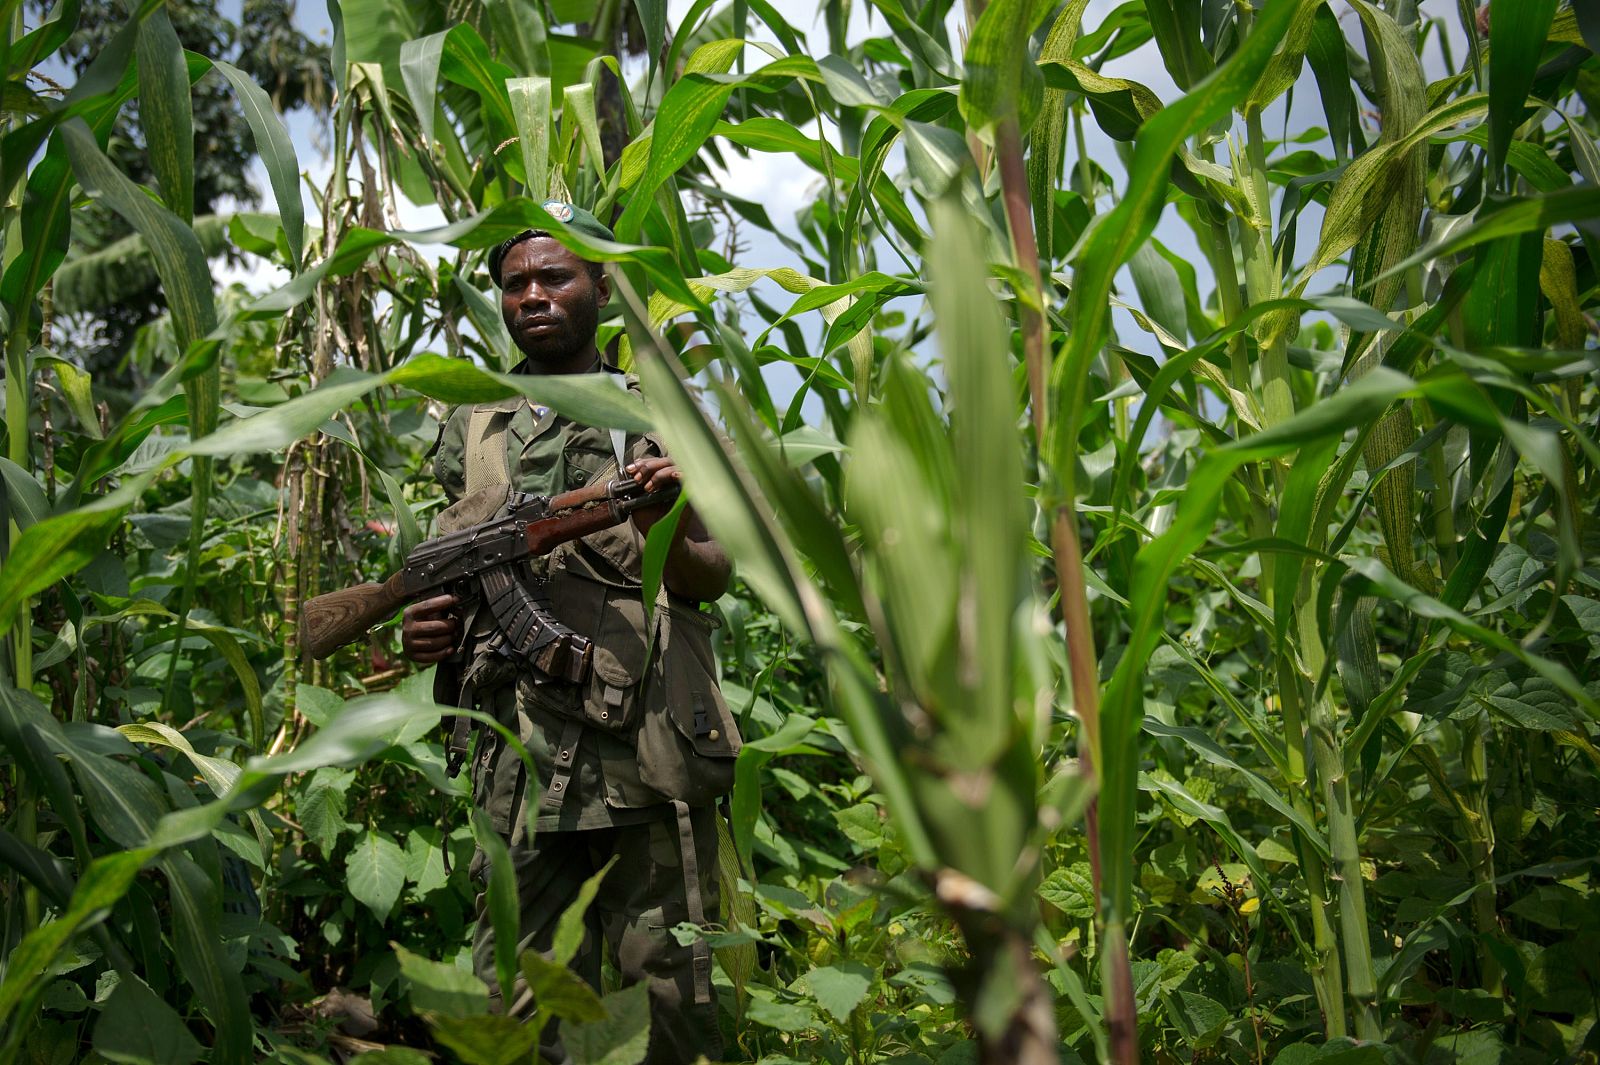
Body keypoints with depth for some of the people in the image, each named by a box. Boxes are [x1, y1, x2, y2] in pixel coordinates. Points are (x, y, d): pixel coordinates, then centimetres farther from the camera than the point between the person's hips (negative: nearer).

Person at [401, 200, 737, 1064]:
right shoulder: (471, 427, 17)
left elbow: (712, 579, 6)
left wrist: (666, 535, -17)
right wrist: (427, 626, -1)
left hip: (653, 745, -1)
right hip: (522, 756, 2)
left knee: (676, 995, 2)